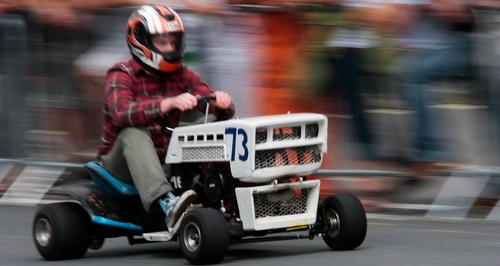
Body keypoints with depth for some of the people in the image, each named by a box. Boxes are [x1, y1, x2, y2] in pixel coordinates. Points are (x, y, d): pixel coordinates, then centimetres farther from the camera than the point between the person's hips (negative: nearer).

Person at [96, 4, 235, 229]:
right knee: (134, 133, -35)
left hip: (165, 163, 4)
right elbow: (121, 114, -29)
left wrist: (222, 103, -26)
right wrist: (170, 103, -43)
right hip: (121, 163, -4)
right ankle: (166, 203, -56)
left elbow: (221, 113, 0)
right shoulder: (122, 75, -7)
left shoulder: (183, 75, 9)